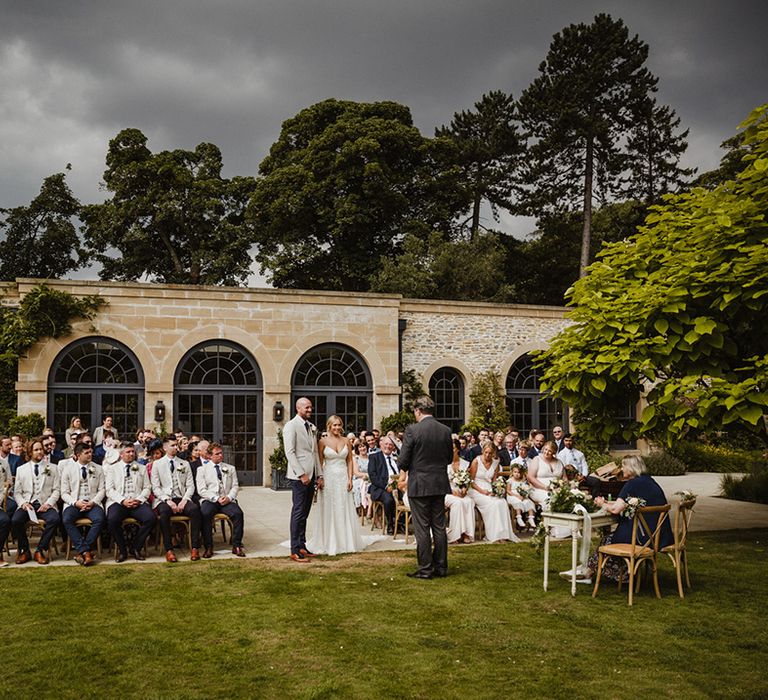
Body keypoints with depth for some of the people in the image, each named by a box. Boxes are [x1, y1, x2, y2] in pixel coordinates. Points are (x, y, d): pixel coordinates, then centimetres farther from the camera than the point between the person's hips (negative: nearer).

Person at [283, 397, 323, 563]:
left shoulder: (312, 427, 17)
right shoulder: (291, 426, -6)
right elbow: (289, 452, -13)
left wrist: (319, 475, 13)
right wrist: (302, 474, -17)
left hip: (311, 476, 7)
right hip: (299, 476, -7)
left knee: (304, 513, 11)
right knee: (298, 512, -6)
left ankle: (302, 546, 17)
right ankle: (295, 551, -3)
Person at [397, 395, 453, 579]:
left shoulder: (412, 430, -13)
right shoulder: (445, 430, 1)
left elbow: (403, 459, -11)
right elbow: (449, 458, 10)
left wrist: (404, 472, 9)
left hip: (419, 485, -5)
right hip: (440, 485, 5)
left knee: (422, 528, 2)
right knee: (439, 527, 11)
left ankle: (425, 569, 5)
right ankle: (441, 567, 17)